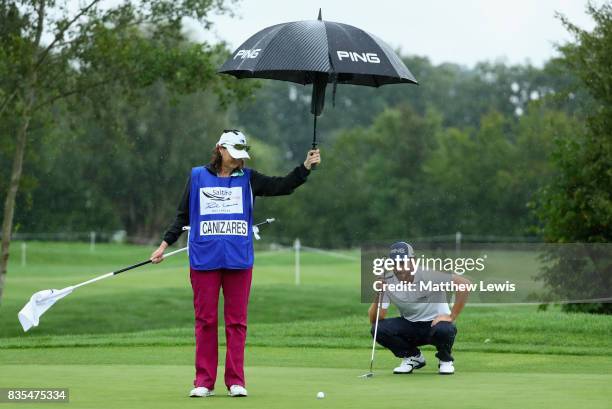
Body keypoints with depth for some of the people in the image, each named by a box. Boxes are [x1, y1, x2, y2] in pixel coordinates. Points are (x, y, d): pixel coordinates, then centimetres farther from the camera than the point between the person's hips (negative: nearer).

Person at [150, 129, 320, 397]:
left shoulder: (247, 178, 8)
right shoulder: (197, 176, 7)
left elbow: (282, 186, -1)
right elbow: (183, 215, 13)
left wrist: (306, 167, -13)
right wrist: (165, 244, 9)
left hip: (239, 261, 1)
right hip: (204, 260, -1)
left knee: (236, 321, 2)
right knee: (205, 320, 1)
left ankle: (235, 381, 6)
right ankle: (204, 381, 6)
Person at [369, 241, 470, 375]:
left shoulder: (428, 276, -23)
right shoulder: (387, 282, -11)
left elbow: (464, 283, -29)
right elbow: (374, 320, -15)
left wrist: (452, 317, -27)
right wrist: (379, 296, -32)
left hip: (435, 323, -4)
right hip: (409, 326, 4)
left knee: (443, 330, -39)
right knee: (378, 329, -22)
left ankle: (445, 360, -2)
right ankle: (413, 357, 4)